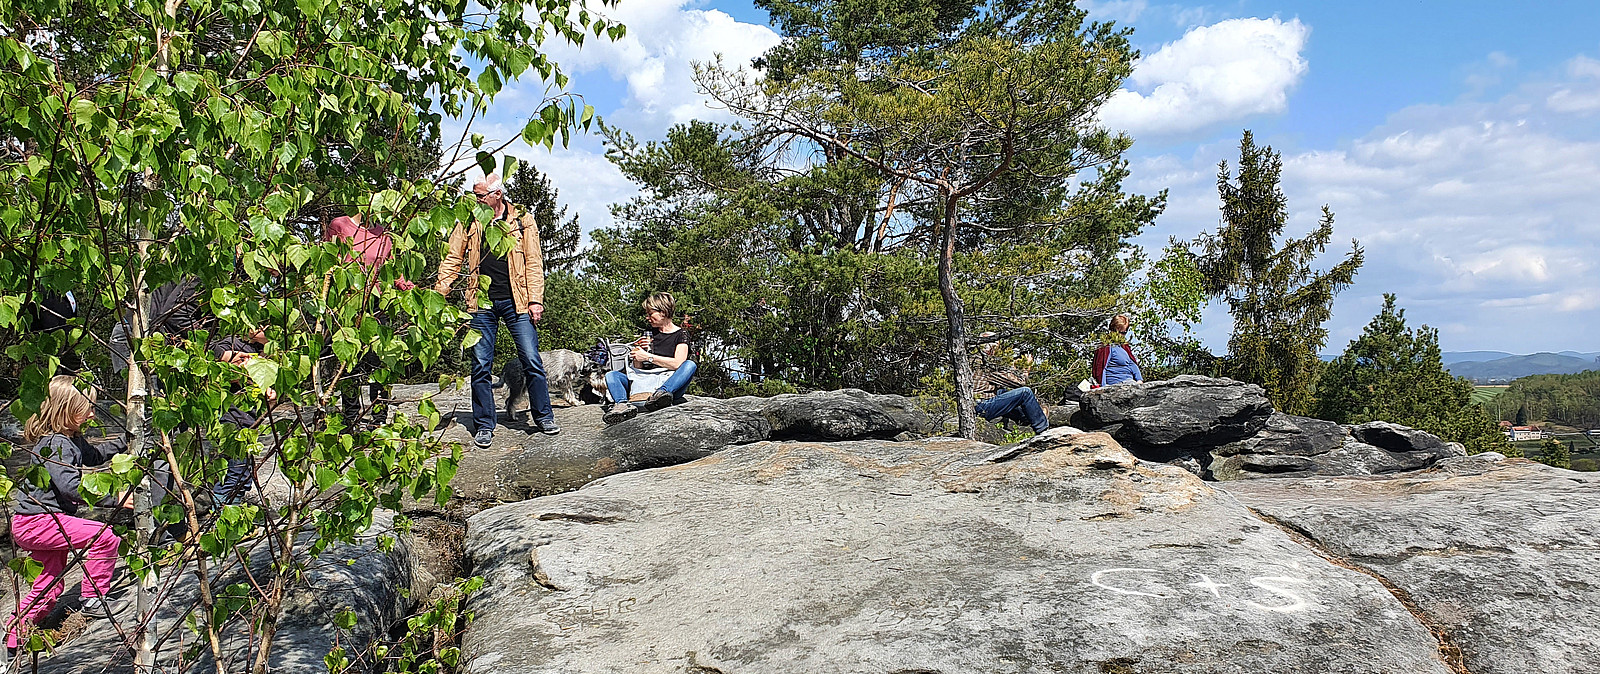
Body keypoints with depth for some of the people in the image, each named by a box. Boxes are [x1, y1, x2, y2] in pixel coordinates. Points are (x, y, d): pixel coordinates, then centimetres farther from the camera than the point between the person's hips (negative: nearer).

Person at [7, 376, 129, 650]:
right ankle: (93, 599, -9)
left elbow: (91, 455, 31)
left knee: (50, 588, 18)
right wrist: (115, 498, -33)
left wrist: (124, 443, 21)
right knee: (105, 536, -21)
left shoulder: (70, 439, 10)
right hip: (36, 522, -11)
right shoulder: (56, 444, -20)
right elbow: (71, 486, -32)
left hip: (35, 522, 11)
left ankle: (15, 635, 28)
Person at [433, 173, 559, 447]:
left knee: (531, 360, -3)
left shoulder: (523, 221, 4)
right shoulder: (468, 222, 10)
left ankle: (544, 417, 11)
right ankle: (484, 425, 13)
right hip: (482, 304, 2)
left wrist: (535, 300, -6)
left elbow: (533, 262, 2)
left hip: (516, 301, -2)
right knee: (481, 366, 2)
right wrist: (438, 293, -1)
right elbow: (453, 259, 11)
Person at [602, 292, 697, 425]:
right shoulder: (650, 333, 21)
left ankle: (662, 392, -57)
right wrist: (638, 352, -1)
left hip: (670, 383, -4)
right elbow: (638, 368, 18)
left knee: (690, 365, -32)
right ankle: (622, 404, -45)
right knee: (611, 375, -13)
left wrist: (648, 357, -8)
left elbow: (677, 363, -11)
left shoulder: (681, 334, 6)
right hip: (645, 382, 4)